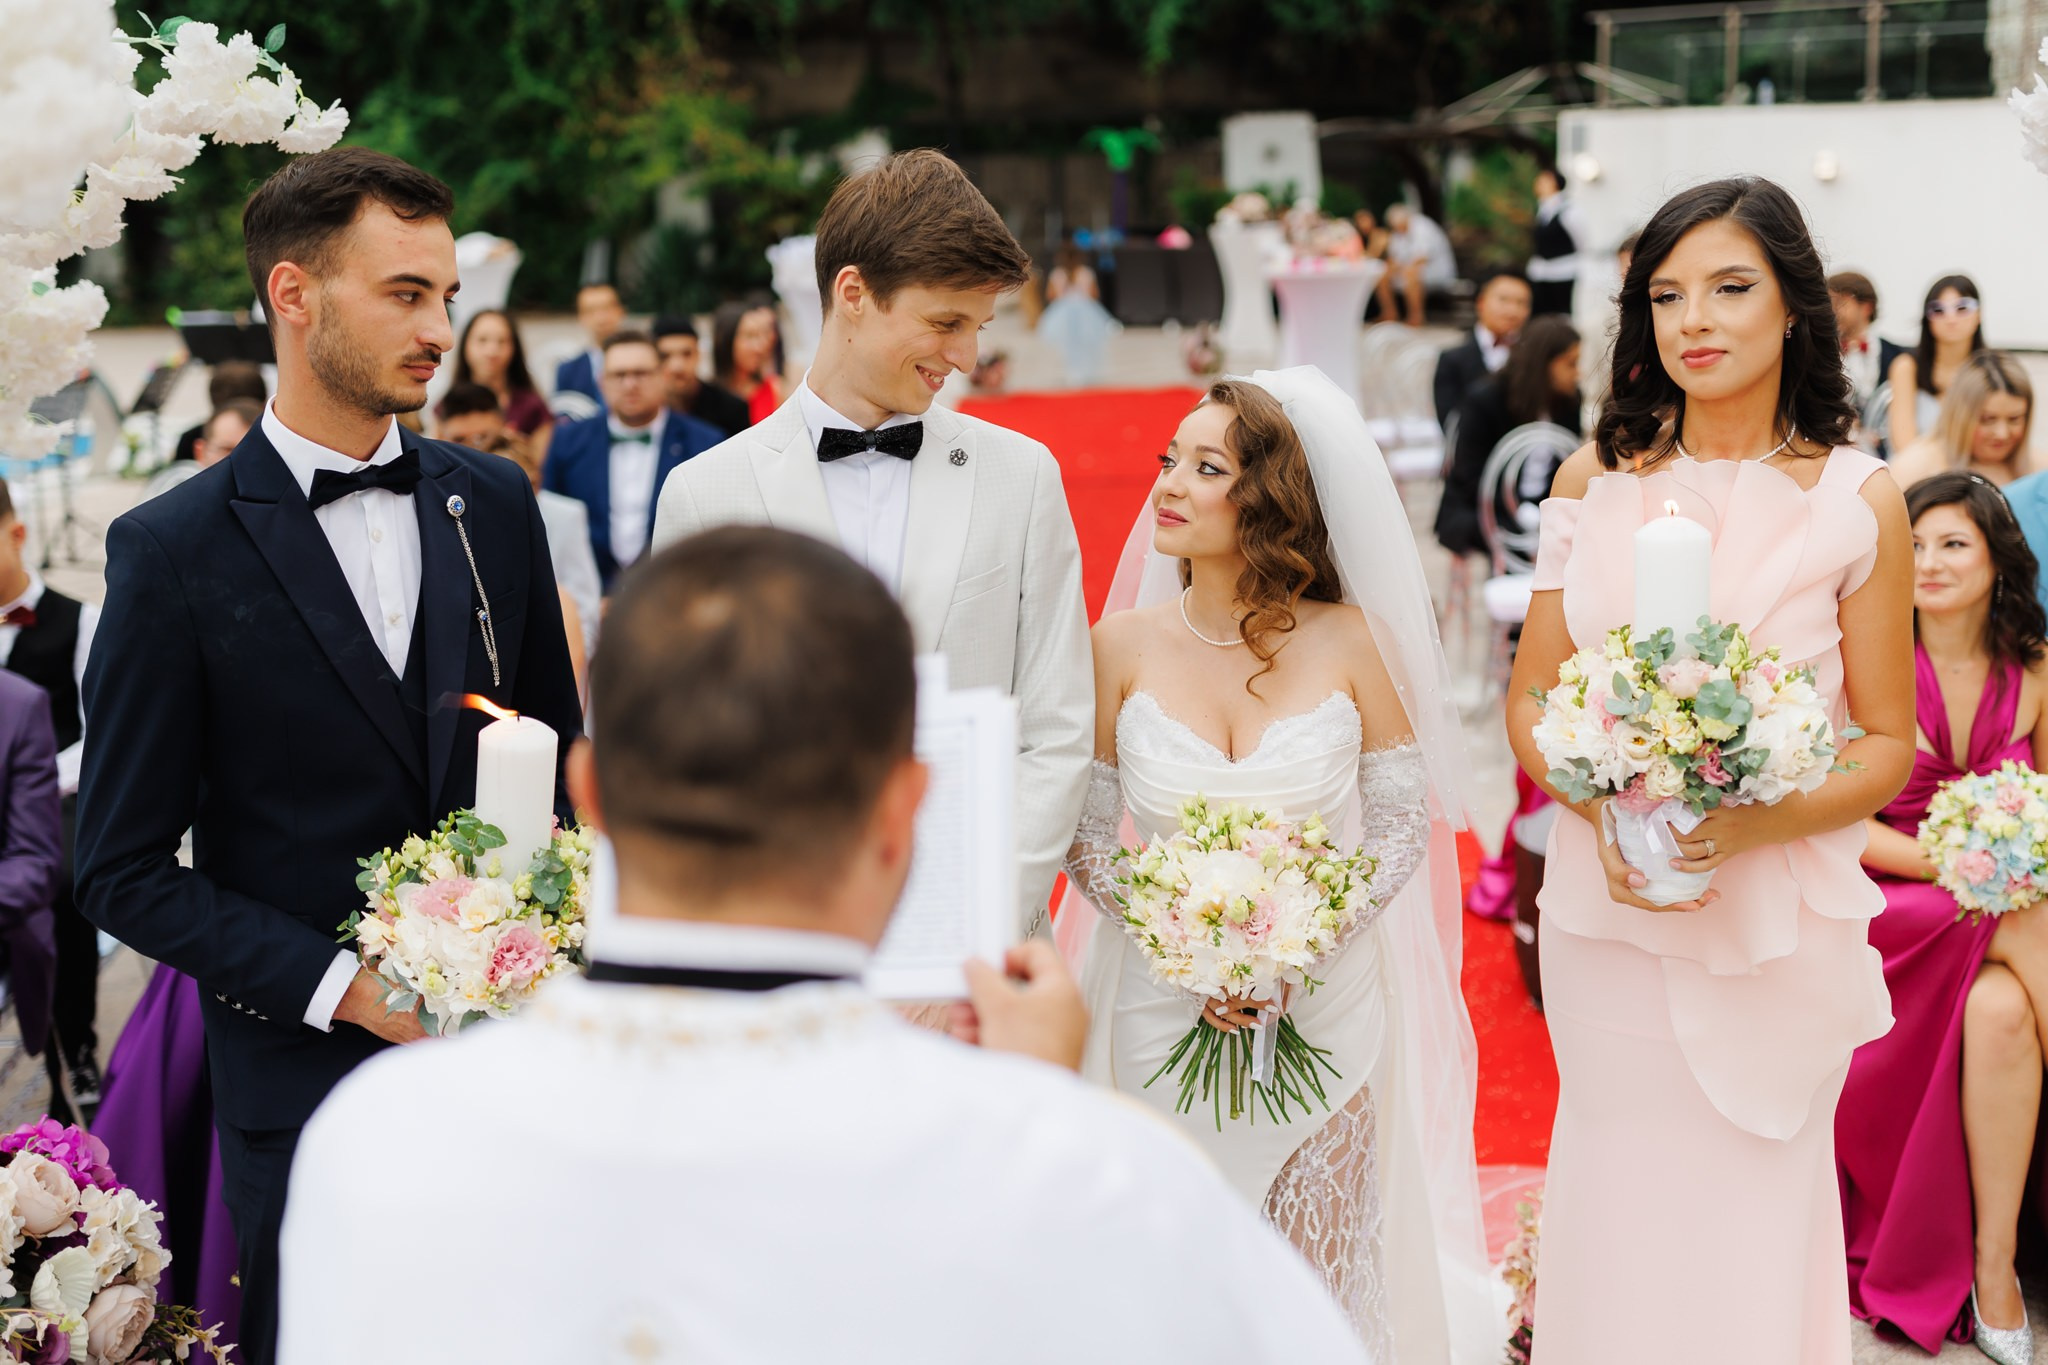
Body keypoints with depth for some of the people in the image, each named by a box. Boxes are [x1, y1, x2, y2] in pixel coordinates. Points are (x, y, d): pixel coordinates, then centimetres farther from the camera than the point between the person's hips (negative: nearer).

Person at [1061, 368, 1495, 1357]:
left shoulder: (1349, 641, -7)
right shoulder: (1124, 644, -4)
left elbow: (1403, 822, -1)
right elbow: (1085, 837, 0)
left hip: (1325, 1009, 0)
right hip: (1163, 1011, 1)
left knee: (1322, 1277, 10)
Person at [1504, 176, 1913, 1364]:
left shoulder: (1858, 500, -5)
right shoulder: (1595, 481, 2)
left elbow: (1886, 745, -2)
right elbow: (1530, 701, 5)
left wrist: (1748, 825, -19)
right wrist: (1604, 810, -15)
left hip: (1780, 920, -2)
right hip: (1608, 910, 2)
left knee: (1754, 1213, 7)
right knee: (1622, 1205, 11)